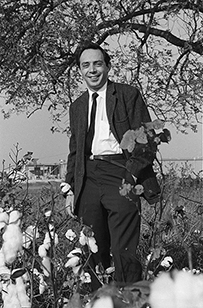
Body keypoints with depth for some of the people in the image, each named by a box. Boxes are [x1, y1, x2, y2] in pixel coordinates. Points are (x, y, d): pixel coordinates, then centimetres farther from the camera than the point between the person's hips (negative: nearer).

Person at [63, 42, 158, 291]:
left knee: (123, 251, -11)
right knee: (95, 251, 5)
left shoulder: (128, 95, 6)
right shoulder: (77, 106, 21)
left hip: (120, 176, -4)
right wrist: (70, 188, 13)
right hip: (87, 179, 5)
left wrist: (138, 176, -12)